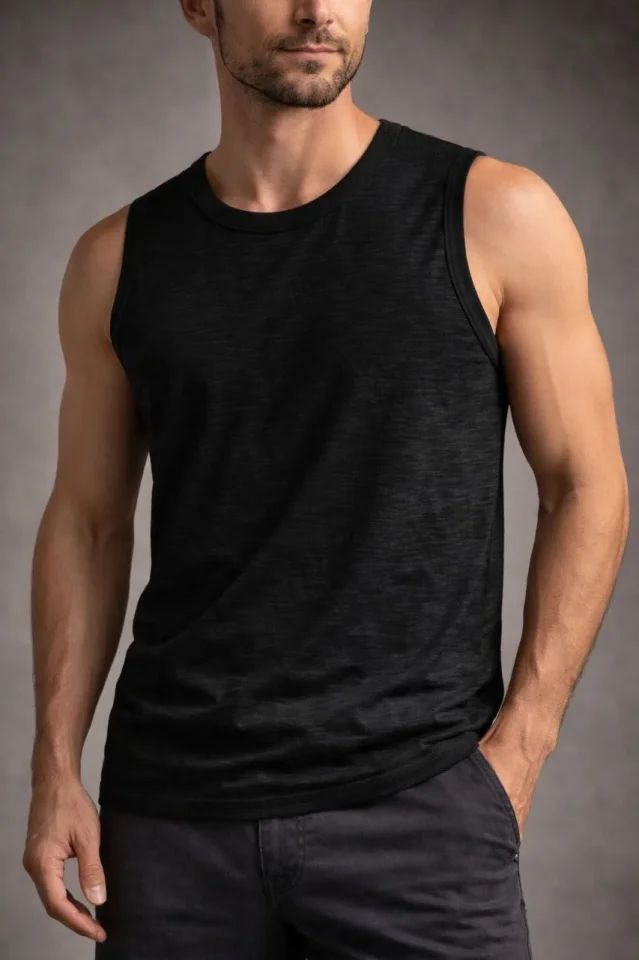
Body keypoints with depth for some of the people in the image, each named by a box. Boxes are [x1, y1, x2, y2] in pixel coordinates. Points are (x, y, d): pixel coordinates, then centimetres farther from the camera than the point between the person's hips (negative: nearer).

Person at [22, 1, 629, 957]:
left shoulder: (496, 217, -4)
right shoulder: (118, 261, 5)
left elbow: (585, 486, 0)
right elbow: (88, 520, 10)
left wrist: (517, 749, -7)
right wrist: (56, 768, 3)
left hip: (414, 804, -2)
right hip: (170, 808, 3)